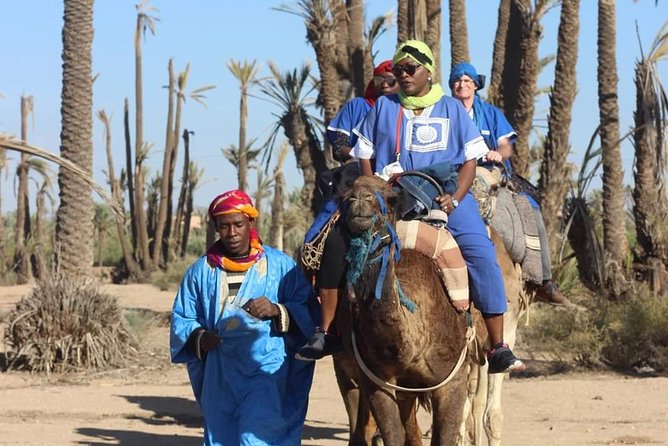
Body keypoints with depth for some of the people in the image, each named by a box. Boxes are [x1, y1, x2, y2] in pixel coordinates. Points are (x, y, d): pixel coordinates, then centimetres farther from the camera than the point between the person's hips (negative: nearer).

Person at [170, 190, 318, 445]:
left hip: (267, 371, -3)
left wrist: (277, 311, -17)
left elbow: (308, 313, 2)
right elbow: (181, 320, 12)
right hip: (219, 376, 4)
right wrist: (199, 337, -9)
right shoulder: (201, 271, 12)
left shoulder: (280, 266, 5)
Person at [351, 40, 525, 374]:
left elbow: (470, 158, 9)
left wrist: (455, 198, -8)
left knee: (481, 252, -20)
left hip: (445, 193, -1)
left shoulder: (452, 109, 13)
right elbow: (364, 154, 16)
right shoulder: (384, 108, 14)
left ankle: (498, 349, -19)